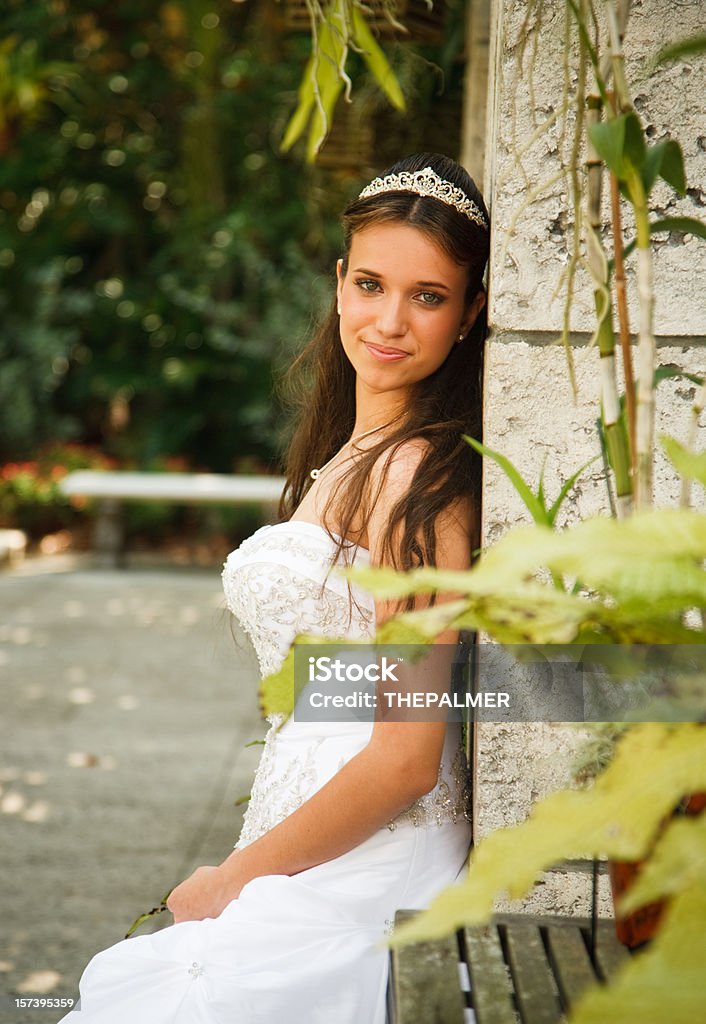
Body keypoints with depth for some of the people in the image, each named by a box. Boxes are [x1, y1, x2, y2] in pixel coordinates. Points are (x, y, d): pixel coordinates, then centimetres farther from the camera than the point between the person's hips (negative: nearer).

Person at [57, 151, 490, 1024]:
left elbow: (406, 761, -19)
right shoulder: (351, 455, 12)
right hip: (319, 864, 8)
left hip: (364, 879, -8)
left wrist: (231, 879, -6)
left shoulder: (422, 476, -16)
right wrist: (240, 876, 9)